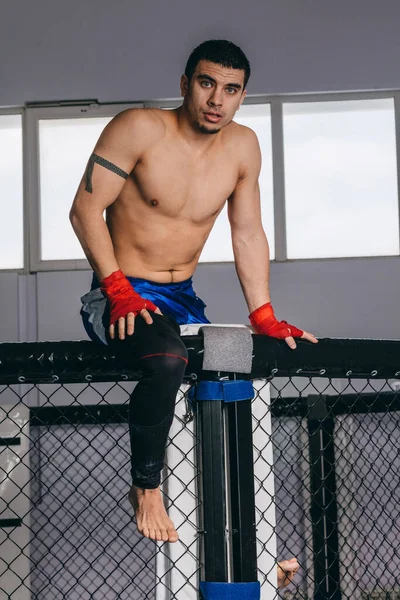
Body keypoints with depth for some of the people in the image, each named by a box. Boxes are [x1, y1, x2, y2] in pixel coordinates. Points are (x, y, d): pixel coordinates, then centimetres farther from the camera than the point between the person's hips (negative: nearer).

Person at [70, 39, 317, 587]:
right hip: (122, 295, -6)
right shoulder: (140, 129, -12)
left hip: (183, 298, 6)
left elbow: (247, 234, 8)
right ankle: (146, 489, -17)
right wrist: (119, 290, -21)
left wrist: (264, 317, -1)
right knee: (168, 361, -35)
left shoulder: (243, 146, 3)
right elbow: (85, 210, -12)